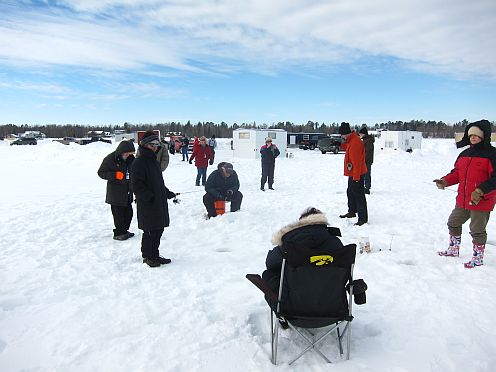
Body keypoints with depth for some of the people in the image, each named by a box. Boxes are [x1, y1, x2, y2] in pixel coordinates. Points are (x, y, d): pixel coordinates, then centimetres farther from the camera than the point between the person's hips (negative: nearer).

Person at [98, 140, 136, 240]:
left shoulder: (131, 158, 7)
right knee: (118, 214, -3)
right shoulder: (110, 159, -10)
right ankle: (118, 233, 11)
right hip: (115, 192, -6)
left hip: (128, 192, 6)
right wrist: (115, 175, -21)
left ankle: (124, 231, 28)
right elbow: (101, 172, -8)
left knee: (128, 213, 11)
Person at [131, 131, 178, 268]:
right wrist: (149, 197, -22)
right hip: (147, 205, -9)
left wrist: (168, 193, 18)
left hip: (160, 203, 9)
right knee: (150, 231, 2)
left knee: (159, 230, 14)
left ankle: (155, 255, 28)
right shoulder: (138, 163, -12)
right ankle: (147, 256, 19)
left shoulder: (154, 161, 15)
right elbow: (137, 185, -17)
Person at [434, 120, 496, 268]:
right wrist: (445, 181, -4)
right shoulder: (464, 154, 9)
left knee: (477, 230, 4)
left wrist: (480, 191, -29)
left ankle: (478, 258, 23)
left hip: (481, 201, -8)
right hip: (463, 200, 8)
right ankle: (453, 250, 37)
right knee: (453, 223, 19)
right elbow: (457, 173, 13)